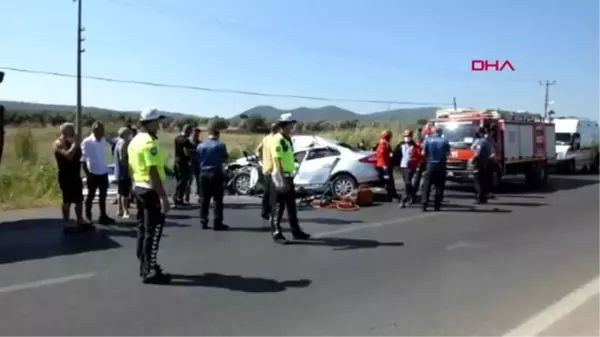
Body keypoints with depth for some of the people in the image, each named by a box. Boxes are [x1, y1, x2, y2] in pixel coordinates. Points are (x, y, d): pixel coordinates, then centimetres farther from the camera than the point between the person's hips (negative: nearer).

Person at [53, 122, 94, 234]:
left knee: (79, 199, 13)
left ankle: (80, 221, 22)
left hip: (75, 175, 9)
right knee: (67, 200, -4)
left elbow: (78, 155, 17)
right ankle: (67, 224, 3)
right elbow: (68, 155, -28)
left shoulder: (71, 142, 15)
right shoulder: (59, 143, -11)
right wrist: (74, 144, -20)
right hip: (66, 177, -9)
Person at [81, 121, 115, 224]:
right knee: (91, 195, 8)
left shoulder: (103, 141, 5)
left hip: (103, 173, 5)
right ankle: (88, 216, 24)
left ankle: (103, 216, 16)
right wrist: (87, 174, -13)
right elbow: (83, 160, -11)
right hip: (93, 173, -5)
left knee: (103, 195, 9)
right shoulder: (87, 142, -11)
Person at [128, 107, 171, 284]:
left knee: (143, 229, 16)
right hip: (151, 190, -10)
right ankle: (150, 272, 0)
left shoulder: (134, 141, 12)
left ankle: (145, 266, 25)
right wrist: (163, 197, -25)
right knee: (153, 231, -4)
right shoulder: (150, 143, -19)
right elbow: (153, 172, -25)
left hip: (138, 188, 10)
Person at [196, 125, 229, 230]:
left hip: (203, 174, 4)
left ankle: (203, 222, 14)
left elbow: (197, 160, 8)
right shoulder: (220, 145, -9)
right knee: (217, 200, 0)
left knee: (204, 200, 10)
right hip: (216, 174, -4)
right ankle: (217, 223, 0)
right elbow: (225, 158, 1)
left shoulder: (200, 145, 3)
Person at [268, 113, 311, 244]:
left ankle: (296, 231, 23)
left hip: (289, 176, 9)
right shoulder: (277, 140, -15)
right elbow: (277, 161, -22)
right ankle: (276, 234, 7)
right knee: (278, 207, -1)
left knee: (292, 206, 15)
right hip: (279, 177, -9)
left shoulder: (288, 139, 15)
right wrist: (282, 179, -28)